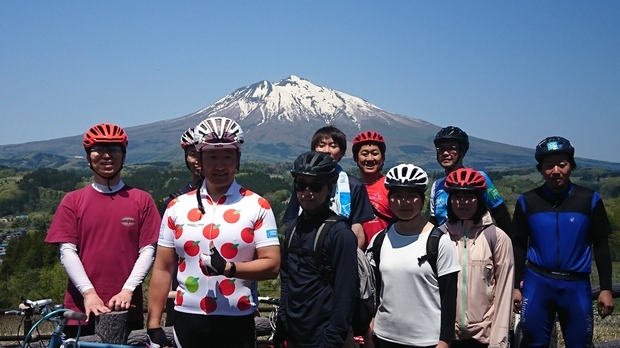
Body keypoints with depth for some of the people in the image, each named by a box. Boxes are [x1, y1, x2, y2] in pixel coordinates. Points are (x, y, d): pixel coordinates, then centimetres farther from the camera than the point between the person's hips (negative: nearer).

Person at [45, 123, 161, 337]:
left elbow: (148, 251, 0)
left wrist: (127, 290, -11)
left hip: (126, 308, 0)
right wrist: (88, 292, -12)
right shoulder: (73, 201, 6)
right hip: (82, 308, 0)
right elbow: (67, 252, -1)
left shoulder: (142, 200, 5)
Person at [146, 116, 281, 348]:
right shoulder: (178, 207, 3)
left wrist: (228, 267, -23)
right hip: (188, 319, 2)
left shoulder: (257, 206, -4)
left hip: (236, 321, -2)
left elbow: (272, 265, -8)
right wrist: (153, 325, 1)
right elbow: (163, 268, 5)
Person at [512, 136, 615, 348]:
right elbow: (519, 246, 6)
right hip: (536, 282, 0)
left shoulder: (590, 200, -1)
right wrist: (515, 286, 3)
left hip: (576, 285, 0)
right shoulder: (527, 201, 0)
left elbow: (601, 246, 4)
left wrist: (606, 289, 0)